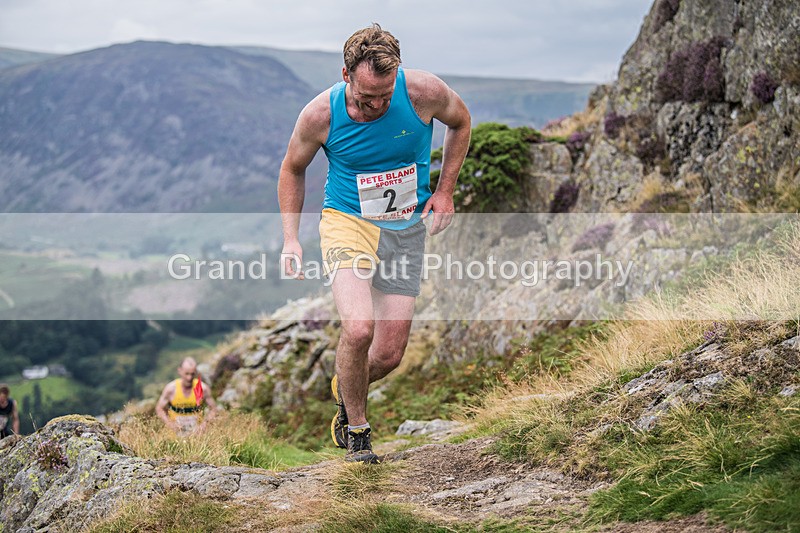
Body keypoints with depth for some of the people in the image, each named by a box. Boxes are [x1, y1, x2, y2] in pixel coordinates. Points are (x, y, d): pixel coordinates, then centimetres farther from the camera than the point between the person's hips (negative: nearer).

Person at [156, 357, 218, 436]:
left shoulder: (203, 388, -6)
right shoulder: (171, 388, -6)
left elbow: (213, 409, 5)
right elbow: (159, 408, 4)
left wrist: (206, 422, -13)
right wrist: (169, 423, -12)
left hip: (197, 429, 0)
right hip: (176, 431, 0)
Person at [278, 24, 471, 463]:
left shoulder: (424, 92, -18)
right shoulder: (320, 114, -17)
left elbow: (460, 121, 6)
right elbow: (292, 169, 3)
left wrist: (445, 191, -1)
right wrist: (290, 238, -5)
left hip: (406, 232, 2)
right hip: (347, 223, -2)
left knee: (389, 355, 1)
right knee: (358, 329, -26)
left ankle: (345, 389, 38)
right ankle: (356, 431, 1)